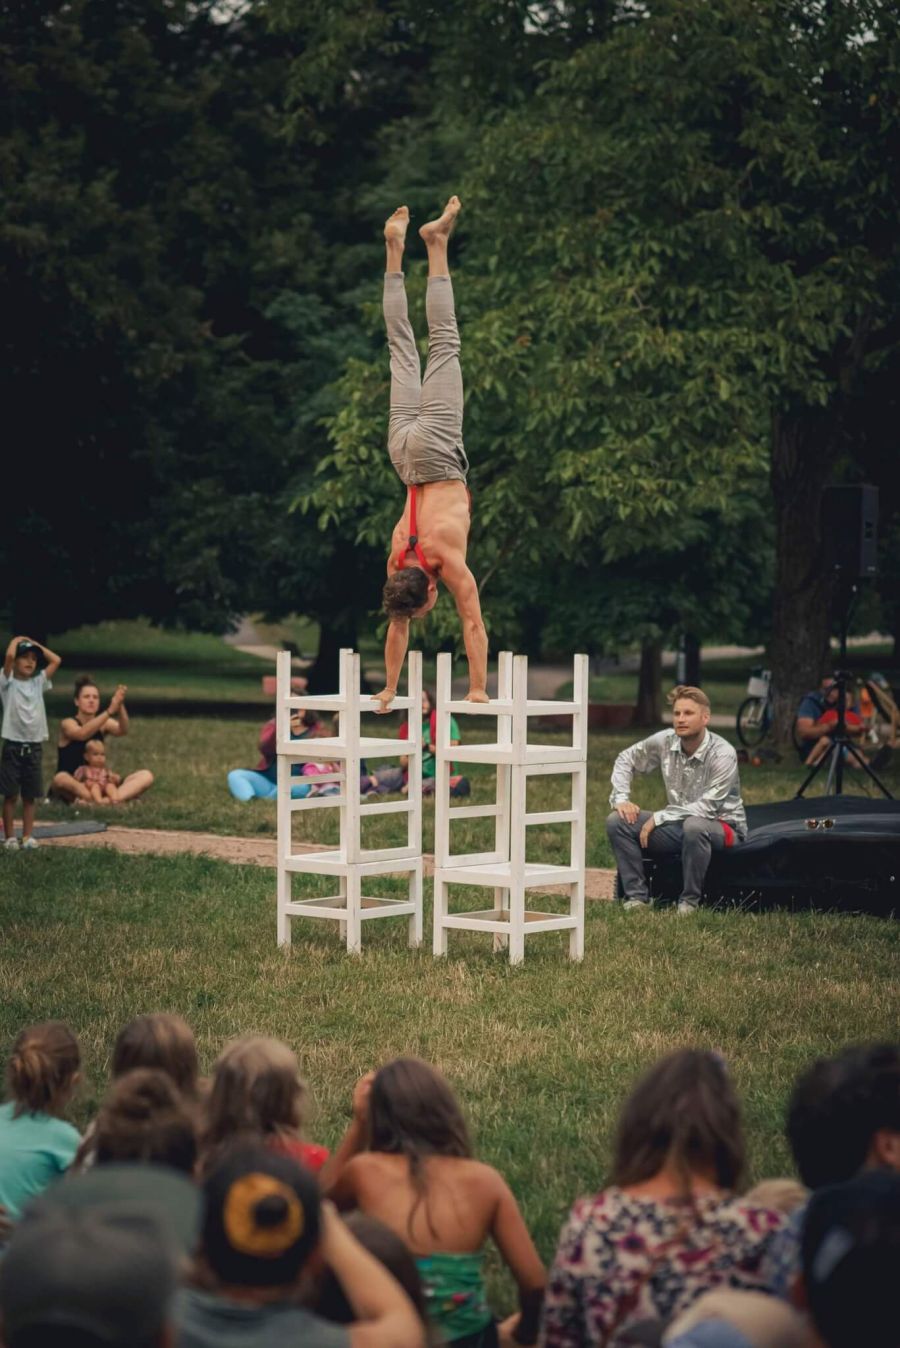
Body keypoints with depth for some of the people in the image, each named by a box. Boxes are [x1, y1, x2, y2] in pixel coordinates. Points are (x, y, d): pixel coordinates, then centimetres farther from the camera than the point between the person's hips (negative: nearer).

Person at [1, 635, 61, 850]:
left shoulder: (38, 682, 11)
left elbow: (56, 660, 5)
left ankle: (28, 836, 13)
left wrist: (35, 644, 10)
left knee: (30, 796, 8)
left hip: (34, 746, 4)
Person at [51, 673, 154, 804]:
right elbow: (82, 734, -29)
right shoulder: (68, 723, -5)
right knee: (61, 779, -40)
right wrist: (109, 711, -38)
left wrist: (120, 707, -35)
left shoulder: (103, 724, 7)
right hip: (71, 789, -5)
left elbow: (123, 731, -15)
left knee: (145, 775, -12)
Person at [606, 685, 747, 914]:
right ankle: (637, 897, -9)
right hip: (678, 826, 6)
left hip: (721, 826, -6)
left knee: (694, 826, -42)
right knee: (616, 821, -12)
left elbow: (707, 807, -26)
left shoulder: (723, 754, -21)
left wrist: (659, 818, -24)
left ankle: (689, 901, -23)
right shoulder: (665, 741, -6)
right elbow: (626, 759, 10)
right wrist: (620, 798, -6)